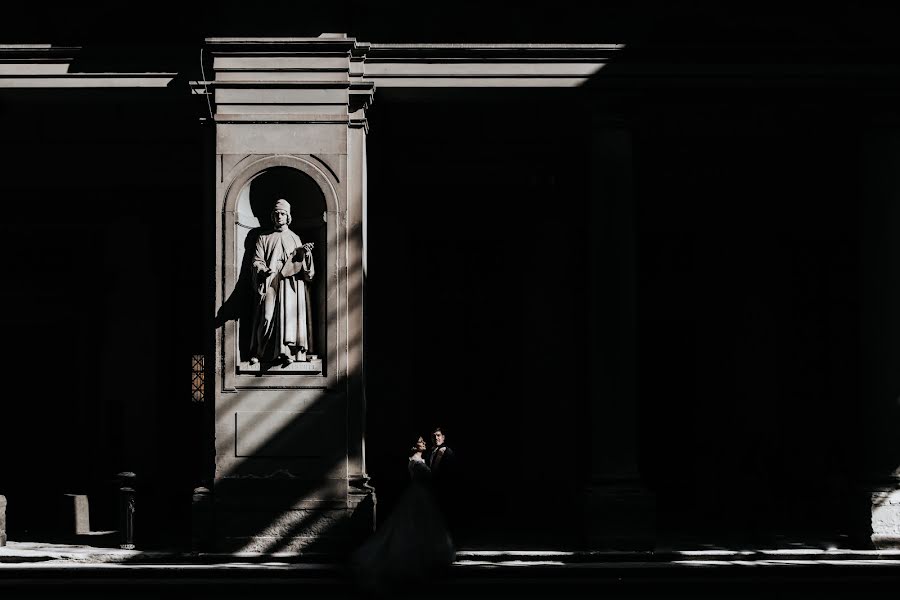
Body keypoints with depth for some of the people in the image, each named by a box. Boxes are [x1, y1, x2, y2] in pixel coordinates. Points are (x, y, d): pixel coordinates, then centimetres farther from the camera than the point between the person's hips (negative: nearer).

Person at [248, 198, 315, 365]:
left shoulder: (295, 238, 19)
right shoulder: (264, 238, 16)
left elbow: (301, 263, 12)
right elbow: (257, 261, 5)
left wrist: (306, 253, -9)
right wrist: (264, 270, -17)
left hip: (289, 282, 1)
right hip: (269, 283, -1)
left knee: (288, 313, -15)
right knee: (267, 316, -14)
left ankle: (286, 353, -20)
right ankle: (258, 353, -11)